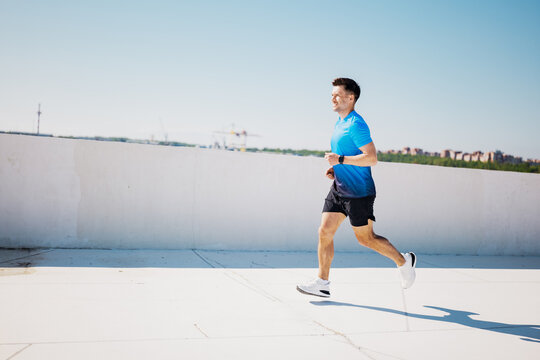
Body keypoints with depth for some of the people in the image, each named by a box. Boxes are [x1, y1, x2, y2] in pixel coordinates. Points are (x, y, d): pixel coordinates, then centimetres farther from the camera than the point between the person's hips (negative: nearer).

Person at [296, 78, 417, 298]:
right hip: (339, 189, 9)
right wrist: (335, 169, 11)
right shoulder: (340, 123, 13)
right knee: (325, 231, 2)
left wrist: (340, 160, -25)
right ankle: (322, 283, 8)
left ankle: (404, 261, 24)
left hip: (358, 192, -9)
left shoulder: (356, 125, -16)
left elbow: (371, 158, -24)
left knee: (365, 238, 2)